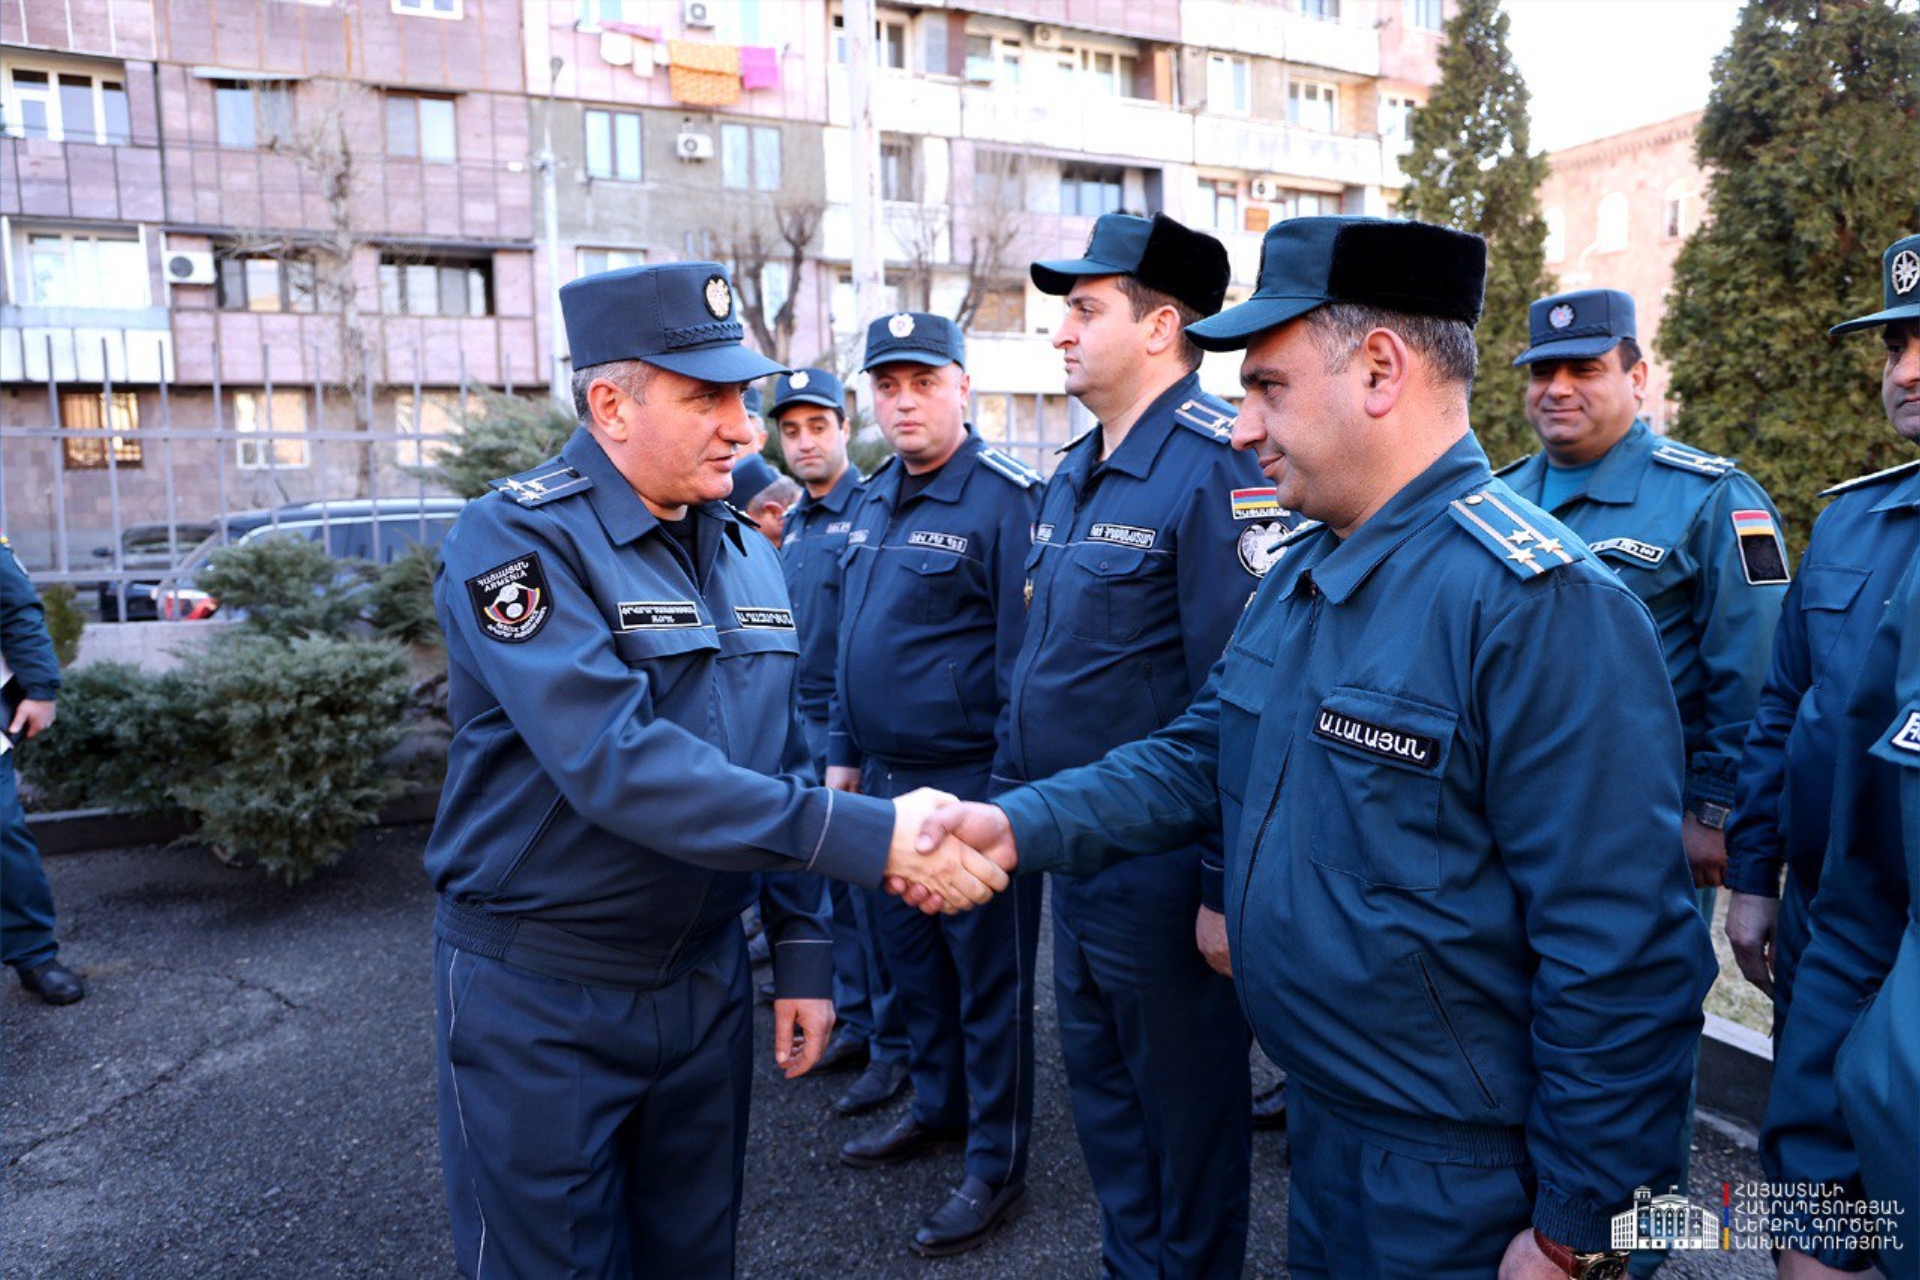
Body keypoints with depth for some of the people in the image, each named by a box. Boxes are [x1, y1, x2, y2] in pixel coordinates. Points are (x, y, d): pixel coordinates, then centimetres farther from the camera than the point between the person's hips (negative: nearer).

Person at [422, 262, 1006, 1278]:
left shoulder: (746, 552, 5)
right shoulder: (518, 537, -16)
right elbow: (615, 760, -30)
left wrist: (801, 951, 8)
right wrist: (862, 837, -34)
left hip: (706, 973, 6)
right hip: (541, 996, -5)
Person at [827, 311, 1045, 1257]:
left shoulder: (1007, 498, -14)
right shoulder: (871, 501, 10)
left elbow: (1023, 658, -16)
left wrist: (1007, 789, -17)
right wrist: (842, 754, 14)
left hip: (971, 786, -8)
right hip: (884, 781, 8)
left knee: (990, 976, 6)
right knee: (911, 957, 20)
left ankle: (998, 1165, 23)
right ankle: (938, 1108, 41)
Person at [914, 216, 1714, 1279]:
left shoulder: (1538, 602, -26)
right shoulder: (1300, 574, 3)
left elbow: (1620, 960, -25)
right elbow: (1200, 757, 6)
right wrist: (1019, 824, -9)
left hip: (1458, 1187, -7)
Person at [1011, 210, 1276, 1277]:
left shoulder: (1219, 466, -19)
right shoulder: (1071, 476, 10)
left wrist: (1229, 891, -22)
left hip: (1166, 867, -9)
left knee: (1187, 1101, 12)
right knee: (1099, 1082, 23)